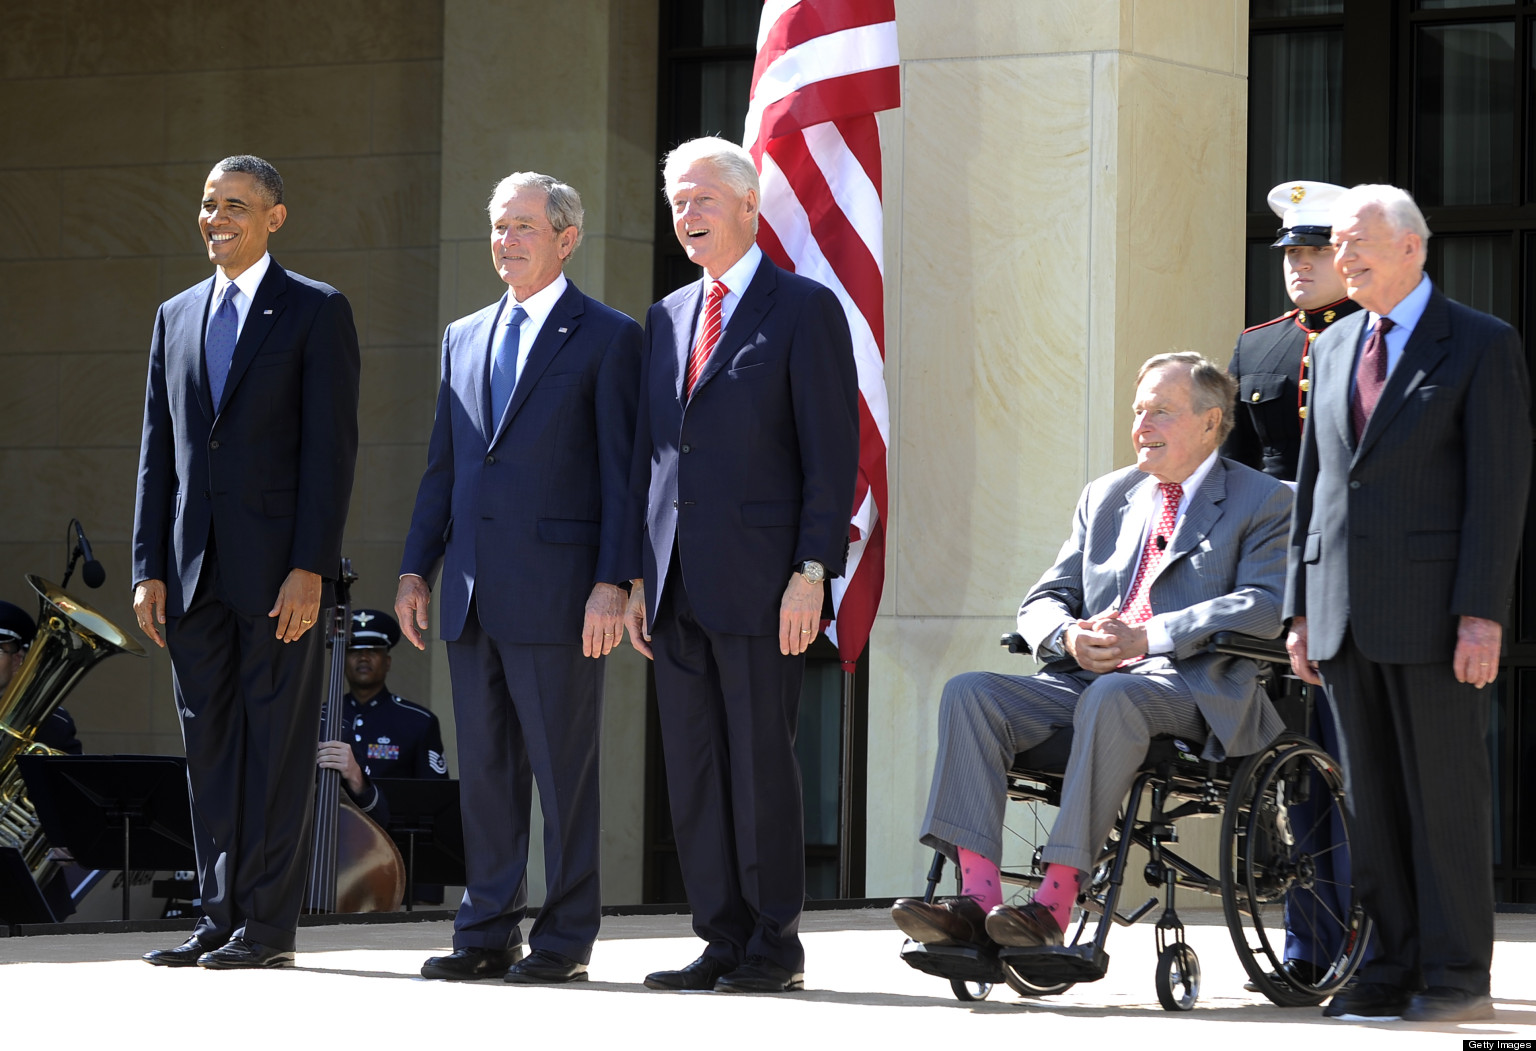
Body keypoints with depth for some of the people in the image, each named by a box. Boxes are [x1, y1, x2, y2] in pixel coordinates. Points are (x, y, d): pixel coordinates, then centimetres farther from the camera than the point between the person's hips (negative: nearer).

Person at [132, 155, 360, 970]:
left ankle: (269, 925, -1)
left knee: (279, 743, -3)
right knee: (210, 744, 7)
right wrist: (149, 568, 7)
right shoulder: (177, 318, 16)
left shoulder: (317, 313, 0)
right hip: (195, 567, 6)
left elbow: (331, 446, -7)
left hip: (280, 566, -5)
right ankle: (220, 916, 11)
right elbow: (157, 451, 15)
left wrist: (311, 568, -15)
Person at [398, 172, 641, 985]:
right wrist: (416, 568, 11)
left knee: (563, 768, -2)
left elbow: (622, 471, -6)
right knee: (484, 767, 8)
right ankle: (486, 933, 14)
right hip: (472, 595, 6)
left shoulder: (607, 338, -1)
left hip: (555, 594, -6)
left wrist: (612, 582, -13)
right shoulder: (464, 338, 18)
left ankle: (565, 939, 3)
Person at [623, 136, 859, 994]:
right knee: (695, 769, 5)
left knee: (761, 762, -4)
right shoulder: (668, 318, 18)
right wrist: (639, 576, 12)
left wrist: (812, 572, -14)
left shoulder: (805, 309, -2)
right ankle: (724, 942, 11)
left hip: (760, 584, -6)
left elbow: (833, 451, -7)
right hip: (679, 586, 6)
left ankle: (776, 946, 3)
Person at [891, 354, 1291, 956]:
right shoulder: (1105, 497, 24)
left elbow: (1266, 605, -10)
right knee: (970, 693, -20)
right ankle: (977, 898, -32)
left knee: (1111, 697, -39)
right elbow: (1043, 601, 19)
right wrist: (1068, 637, -8)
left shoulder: (1263, 503, 7)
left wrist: (1147, 635, -19)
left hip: (1192, 686, -6)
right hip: (1085, 677, 6)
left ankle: (1055, 901, -41)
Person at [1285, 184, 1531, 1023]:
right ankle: (1395, 964, 11)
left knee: (1445, 790, -3)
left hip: (1433, 607, -6)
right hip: (1346, 609, 6)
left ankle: (1457, 976, 1)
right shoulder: (1334, 348, 16)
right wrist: (1301, 608, 12)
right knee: (1372, 796, 6)